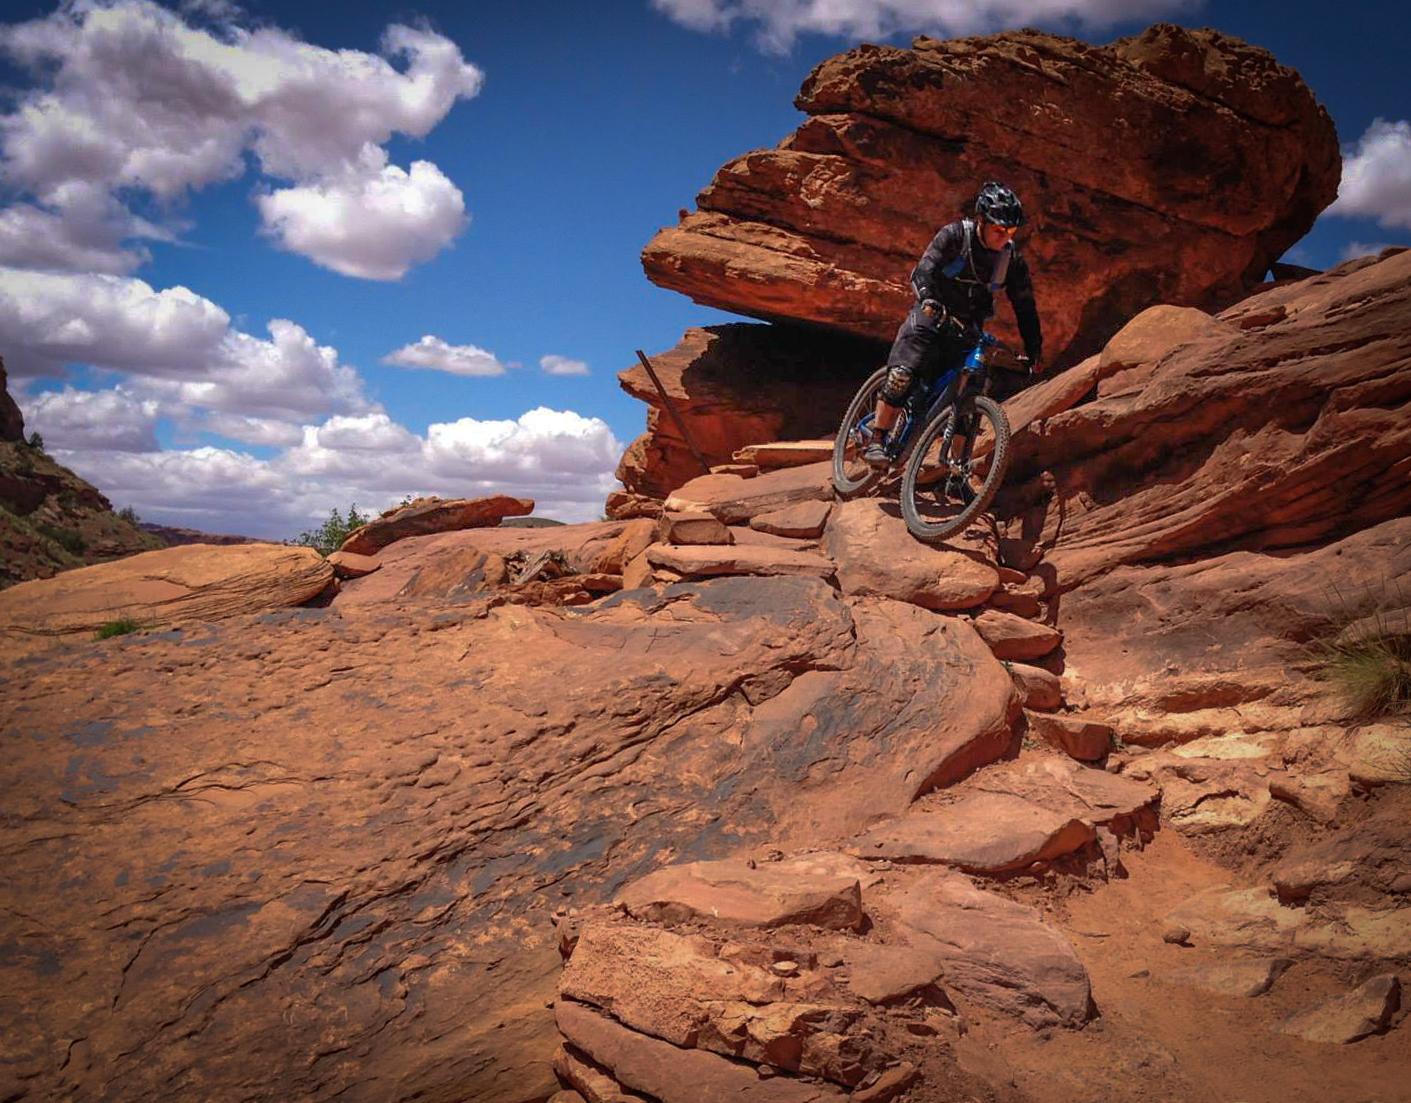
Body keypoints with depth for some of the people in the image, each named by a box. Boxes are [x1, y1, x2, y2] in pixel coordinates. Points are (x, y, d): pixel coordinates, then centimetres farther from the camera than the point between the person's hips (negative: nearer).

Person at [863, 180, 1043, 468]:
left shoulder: (1012, 259, -3)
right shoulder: (955, 234, -13)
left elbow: (1025, 307, 2)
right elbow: (925, 269, -26)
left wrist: (1035, 349, -4)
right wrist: (930, 301, -46)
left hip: (967, 329, 4)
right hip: (932, 316, -3)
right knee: (902, 376, -23)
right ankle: (877, 442, -12)